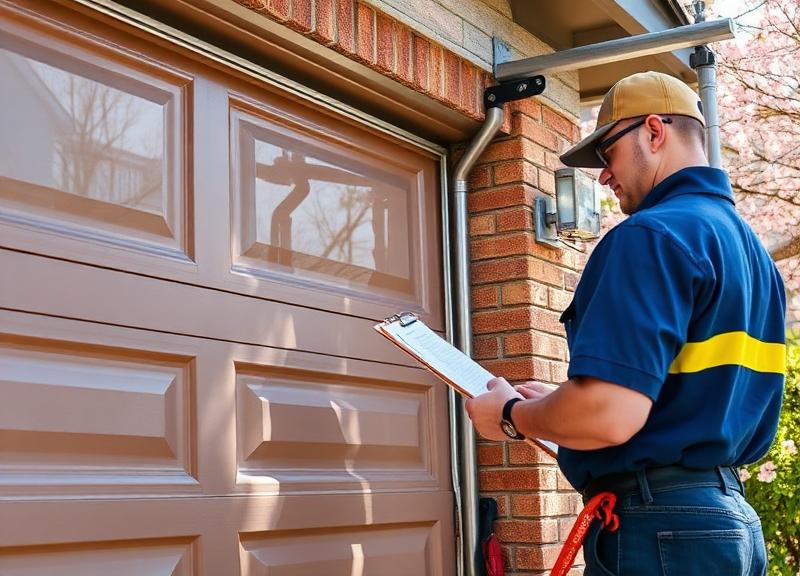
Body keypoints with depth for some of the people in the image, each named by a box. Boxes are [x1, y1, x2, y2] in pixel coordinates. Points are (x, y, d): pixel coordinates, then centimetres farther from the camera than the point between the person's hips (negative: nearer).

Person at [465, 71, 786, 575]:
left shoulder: (654, 234, -16)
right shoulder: (752, 248, 13)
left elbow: (609, 416, -27)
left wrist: (513, 416, -7)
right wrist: (558, 406, 18)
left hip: (658, 527, -9)